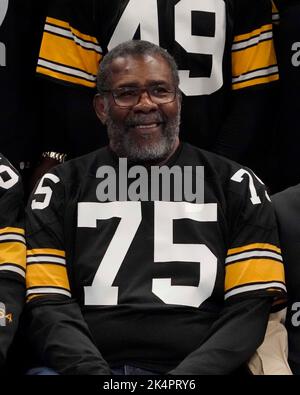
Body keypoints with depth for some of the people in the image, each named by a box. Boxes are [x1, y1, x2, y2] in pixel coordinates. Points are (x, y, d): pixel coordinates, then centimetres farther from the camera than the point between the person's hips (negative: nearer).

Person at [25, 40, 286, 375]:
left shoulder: (235, 186, 15)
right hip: (88, 366, 0)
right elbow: (48, 305, 7)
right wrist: (93, 371, -12)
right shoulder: (61, 187, 16)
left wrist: (186, 375, -11)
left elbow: (250, 308, 6)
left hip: (196, 367, 1)